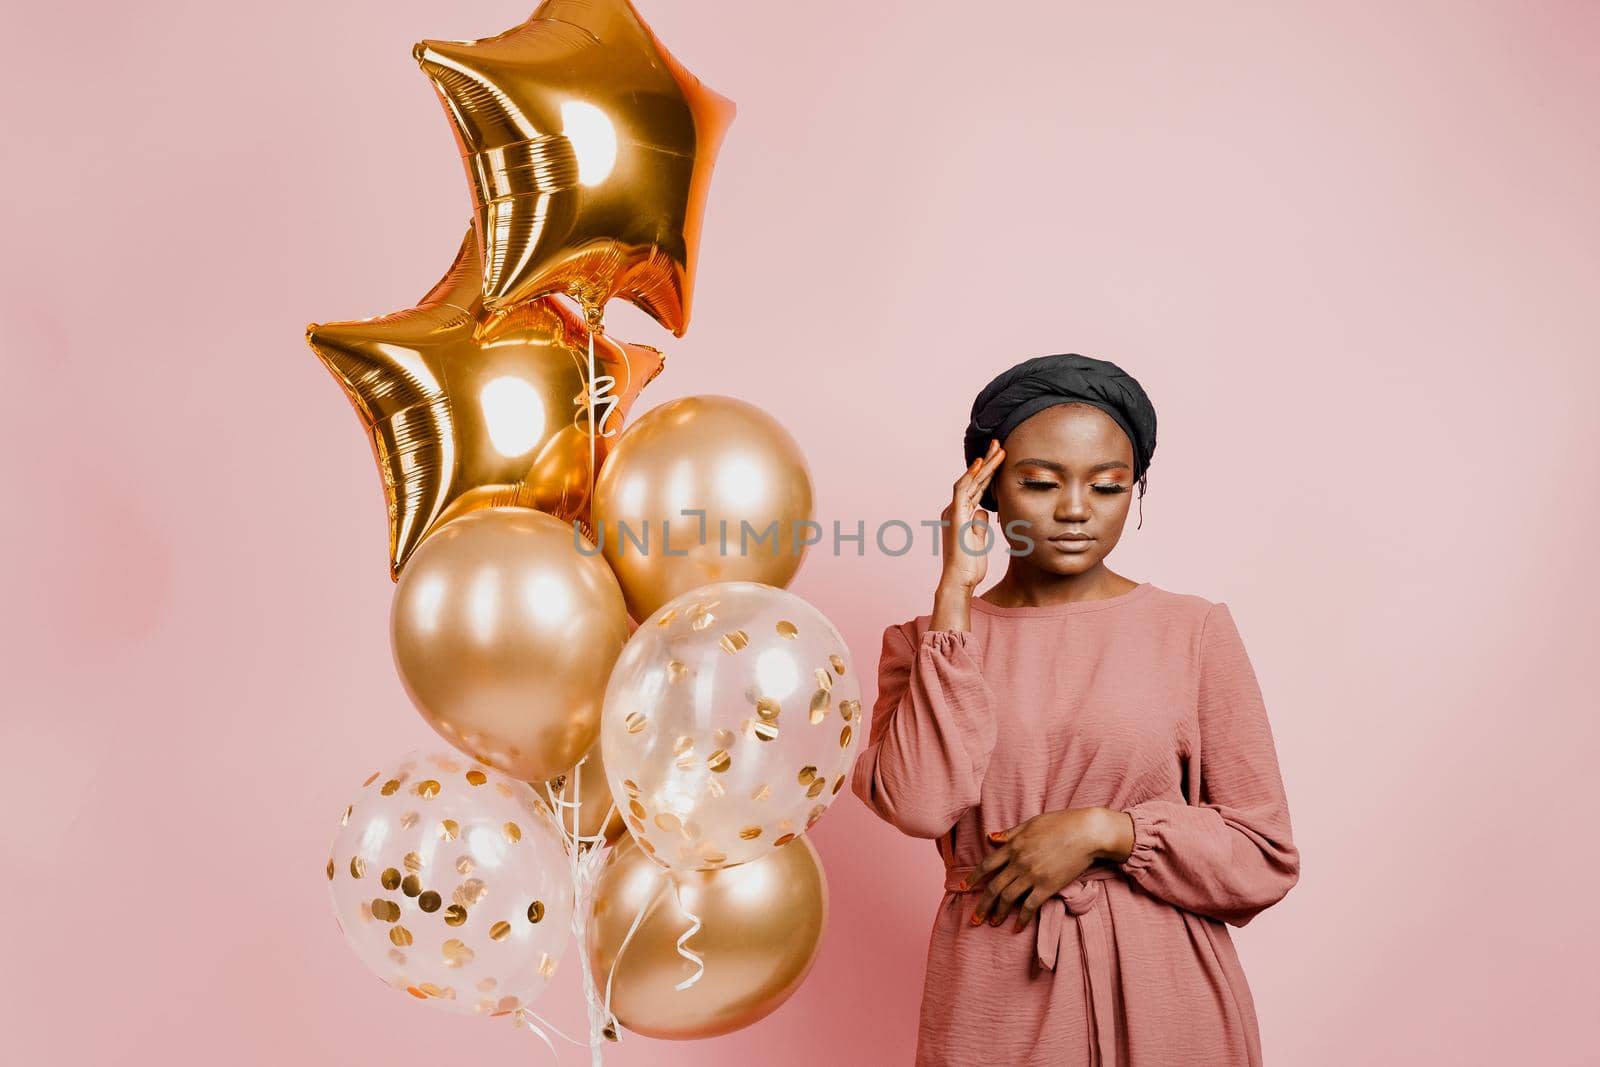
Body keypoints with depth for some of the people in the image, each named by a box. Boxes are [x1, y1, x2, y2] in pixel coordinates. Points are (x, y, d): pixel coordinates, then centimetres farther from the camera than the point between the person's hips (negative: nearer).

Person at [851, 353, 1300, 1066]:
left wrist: (1102, 831, -16)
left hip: (1165, 1002, 0)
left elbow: (1264, 857, -2)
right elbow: (919, 805, -18)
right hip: (991, 1006, 1)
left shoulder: (1194, 631, -4)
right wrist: (955, 591, -15)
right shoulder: (927, 640, 0)